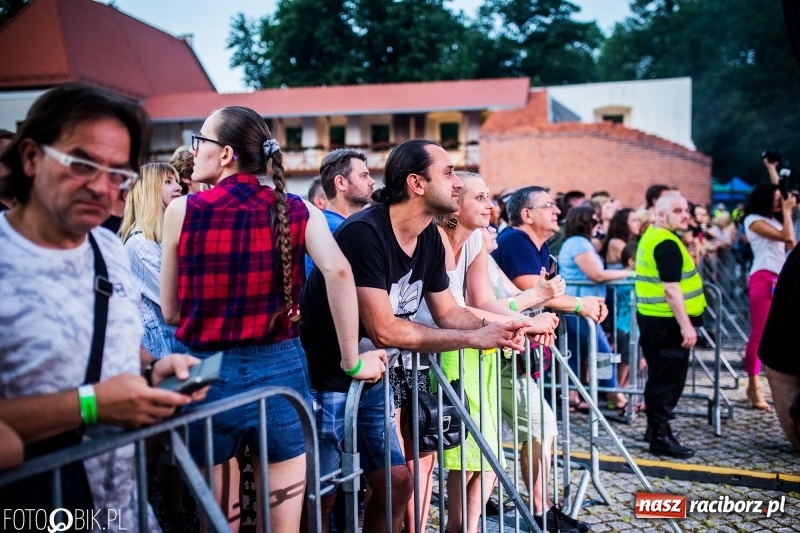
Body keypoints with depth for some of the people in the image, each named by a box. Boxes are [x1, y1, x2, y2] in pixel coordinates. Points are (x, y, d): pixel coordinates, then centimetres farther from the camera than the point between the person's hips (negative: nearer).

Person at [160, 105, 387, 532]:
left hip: (209, 373, 0)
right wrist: (353, 360, -11)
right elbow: (338, 272, -18)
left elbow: (171, 312, 3)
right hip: (280, 370, 1)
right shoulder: (295, 211, -1)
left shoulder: (182, 211, -3)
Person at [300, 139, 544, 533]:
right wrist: (475, 338, -24)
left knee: (397, 483, 11)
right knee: (320, 498, 3)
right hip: (323, 382, -8)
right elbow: (384, 330, -30)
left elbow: (448, 313, 6)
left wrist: (500, 329, -13)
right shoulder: (364, 233, -27)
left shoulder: (429, 237, -1)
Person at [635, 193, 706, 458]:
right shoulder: (667, 244, -18)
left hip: (654, 318, 10)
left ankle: (655, 428, 29)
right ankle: (661, 436, 4)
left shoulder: (651, 237, 14)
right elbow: (671, 289, -24)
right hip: (667, 321, -10)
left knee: (660, 375, 18)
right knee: (668, 378, -3)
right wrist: (686, 326, -23)